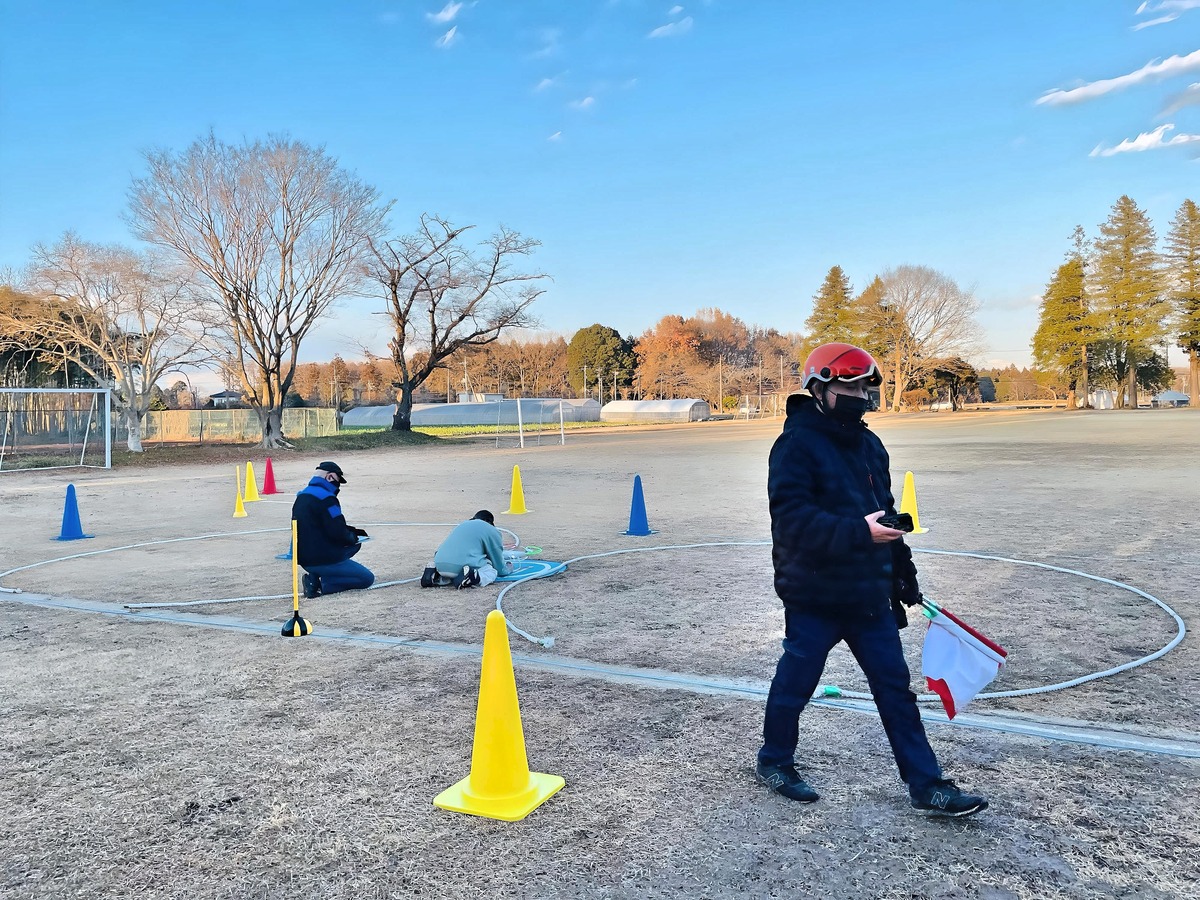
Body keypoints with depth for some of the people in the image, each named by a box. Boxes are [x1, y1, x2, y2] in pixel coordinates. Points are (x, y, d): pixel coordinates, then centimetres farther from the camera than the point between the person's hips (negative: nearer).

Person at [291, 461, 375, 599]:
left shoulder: (301, 496, 12)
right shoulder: (326, 498, -18)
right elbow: (337, 532, -21)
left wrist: (352, 532, 11)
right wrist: (353, 537, 0)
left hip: (304, 559, 9)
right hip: (322, 560, -9)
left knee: (354, 544, 25)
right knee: (368, 578, -1)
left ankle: (316, 575, 7)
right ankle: (321, 583, -11)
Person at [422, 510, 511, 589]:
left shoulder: (462, 525, 32)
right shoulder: (491, 530, 14)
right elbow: (500, 569, 18)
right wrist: (508, 568, 40)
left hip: (439, 564, 6)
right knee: (492, 572, 16)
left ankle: (435, 576, 5)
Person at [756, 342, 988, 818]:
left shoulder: (869, 444, 11)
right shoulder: (796, 445, -15)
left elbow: (886, 512, 18)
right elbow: (793, 519, -25)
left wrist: (904, 574, 19)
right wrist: (859, 532, -32)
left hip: (869, 594, 7)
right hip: (814, 595, -7)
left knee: (895, 685, 10)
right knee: (795, 683, 9)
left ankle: (926, 785, 20)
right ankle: (774, 763, 31)